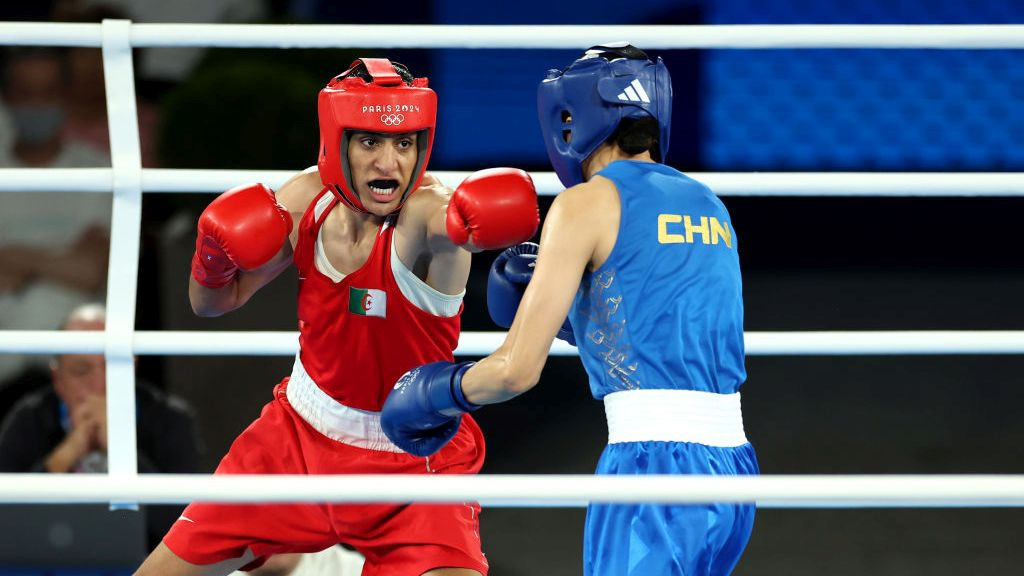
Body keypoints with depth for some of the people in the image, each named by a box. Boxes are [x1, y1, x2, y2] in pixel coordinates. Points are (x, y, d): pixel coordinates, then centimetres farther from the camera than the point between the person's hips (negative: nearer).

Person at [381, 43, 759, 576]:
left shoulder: (586, 203, -3)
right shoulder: (708, 208, 18)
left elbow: (518, 369, -5)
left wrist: (433, 393, 13)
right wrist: (569, 310, 24)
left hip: (653, 471, -7)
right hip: (732, 469, 7)